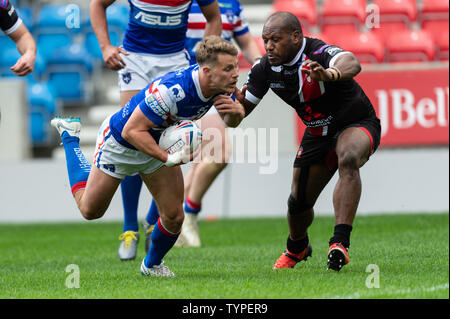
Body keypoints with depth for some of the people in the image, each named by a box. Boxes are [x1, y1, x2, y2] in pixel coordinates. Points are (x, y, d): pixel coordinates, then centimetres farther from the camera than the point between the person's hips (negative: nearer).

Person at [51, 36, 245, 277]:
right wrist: (168, 158, -43)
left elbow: (232, 122, 0)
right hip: (120, 143, -5)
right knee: (90, 210, 15)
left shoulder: (219, 84, -20)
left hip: (159, 142, 5)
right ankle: (70, 135, 34)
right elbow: (131, 131, -35)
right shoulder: (171, 90, -43)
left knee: (174, 216, -3)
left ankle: (152, 264, 28)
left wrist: (235, 111, -24)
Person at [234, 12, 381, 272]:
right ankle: (297, 248, 42)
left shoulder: (319, 53, -32)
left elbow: (352, 64, -54)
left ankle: (340, 243, -43)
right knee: (298, 202, 7)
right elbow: (242, 110, -4)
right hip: (318, 134, 6)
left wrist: (329, 74, -77)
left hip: (357, 124, -6)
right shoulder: (266, 68, -12)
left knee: (348, 160, -38)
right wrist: (237, 101, -30)